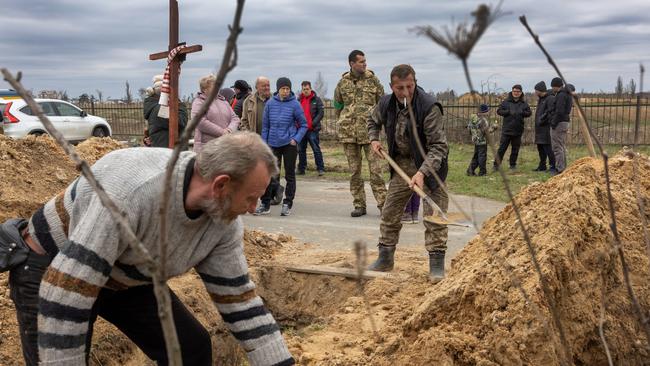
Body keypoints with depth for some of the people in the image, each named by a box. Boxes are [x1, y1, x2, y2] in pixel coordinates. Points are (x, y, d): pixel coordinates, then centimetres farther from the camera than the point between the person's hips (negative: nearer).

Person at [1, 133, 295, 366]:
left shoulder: (223, 220, -15)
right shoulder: (134, 192, -40)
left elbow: (238, 296, -6)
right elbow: (65, 292, -38)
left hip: (126, 277, 7)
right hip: (50, 272, -6)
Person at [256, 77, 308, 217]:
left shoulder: (294, 104, -5)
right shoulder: (270, 103, 2)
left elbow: (303, 125, 1)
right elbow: (265, 125, 7)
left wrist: (296, 139, -11)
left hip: (289, 144, -2)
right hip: (273, 144, 2)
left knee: (290, 175, 5)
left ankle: (287, 204, 13)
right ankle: (265, 204, 12)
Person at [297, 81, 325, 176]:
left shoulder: (316, 100, 0)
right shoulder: (298, 100, 10)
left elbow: (321, 113, -5)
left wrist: (313, 124, -14)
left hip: (313, 129, -4)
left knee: (316, 149, -5)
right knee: (301, 150, 10)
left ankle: (320, 168, -1)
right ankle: (301, 168, 18)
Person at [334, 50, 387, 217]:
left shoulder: (373, 80, 3)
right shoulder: (342, 82, 6)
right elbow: (338, 106, 17)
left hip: (370, 131, -2)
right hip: (348, 133, 2)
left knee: (375, 169, -6)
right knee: (354, 170, 6)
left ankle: (382, 203, -2)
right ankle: (359, 205, 14)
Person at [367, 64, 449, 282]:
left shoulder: (429, 107, -27)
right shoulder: (386, 105, -8)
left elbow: (438, 147, -28)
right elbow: (373, 121, 19)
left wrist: (422, 172, -39)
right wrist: (374, 139, 1)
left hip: (429, 165, -5)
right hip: (402, 162, 5)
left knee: (434, 215, -8)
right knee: (390, 213, 10)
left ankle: (436, 264, 1)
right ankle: (385, 258, 24)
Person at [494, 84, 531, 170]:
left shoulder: (524, 103, 6)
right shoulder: (506, 102, 0)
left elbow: (529, 113, 8)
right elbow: (499, 111, -1)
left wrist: (522, 113, -11)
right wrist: (508, 112, -14)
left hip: (518, 131, 2)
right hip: (506, 130, -2)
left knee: (515, 149, 9)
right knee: (502, 148, -3)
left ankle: (513, 165, 20)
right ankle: (496, 164, 3)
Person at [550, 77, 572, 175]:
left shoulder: (561, 95, -16)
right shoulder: (567, 94, 16)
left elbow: (559, 111, -22)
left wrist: (553, 123, -18)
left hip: (559, 123, -11)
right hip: (565, 122, 11)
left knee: (557, 147, -7)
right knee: (562, 147, 17)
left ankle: (559, 169, -7)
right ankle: (563, 167, 24)